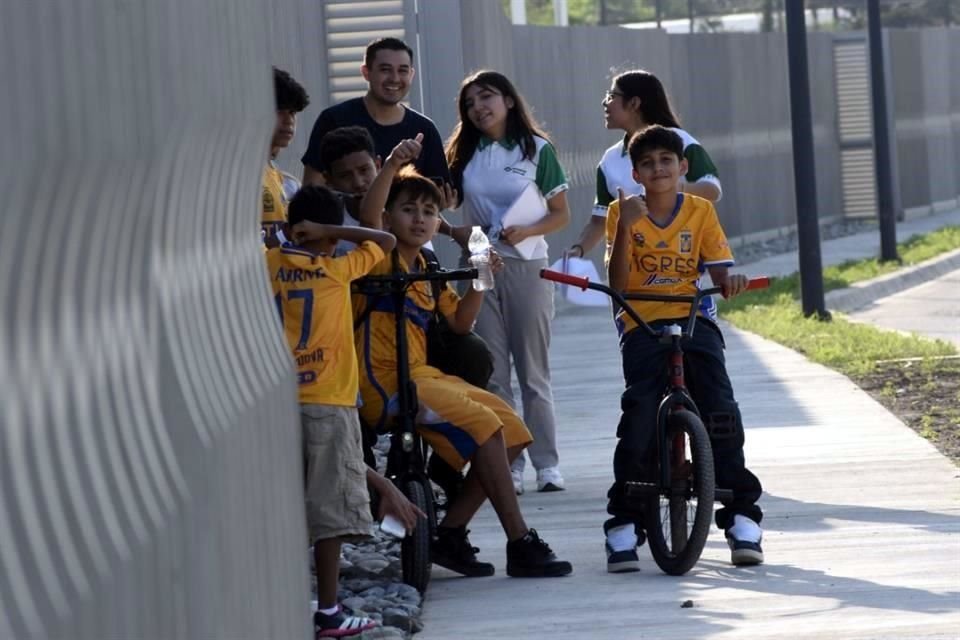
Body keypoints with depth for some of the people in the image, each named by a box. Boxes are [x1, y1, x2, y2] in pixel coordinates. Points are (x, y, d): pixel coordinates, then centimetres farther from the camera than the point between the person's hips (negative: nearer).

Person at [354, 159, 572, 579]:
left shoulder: (429, 273, 20)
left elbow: (460, 322, 20)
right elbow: (369, 213, -25)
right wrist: (393, 165, -35)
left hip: (420, 376, 9)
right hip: (384, 383, -9)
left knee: (512, 430, 3)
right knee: (484, 425, -22)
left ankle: (451, 533, 5)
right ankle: (520, 544, -17)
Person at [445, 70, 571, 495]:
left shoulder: (537, 149, 0)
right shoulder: (464, 154, 9)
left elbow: (561, 215, 1)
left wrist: (527, 231, -16)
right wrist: (456, 231, -10)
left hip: (526, 265, -3)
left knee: (533, 371, 2)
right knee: (492, 373, 1)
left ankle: (547, 463, 7)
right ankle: (506, 465, 4)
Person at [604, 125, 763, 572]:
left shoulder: (700, 211, 9)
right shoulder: (623, 212, 5)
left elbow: (719, 273, 5)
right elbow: (618, 283, -5)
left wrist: (731, 281, -20)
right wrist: (625, 228, -18)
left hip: (694, 320, 1)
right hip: (642, 325, -1)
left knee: (721, 413, -15)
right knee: (639, 418, -18)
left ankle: (741, 517, -5)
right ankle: (624, 525, -8)